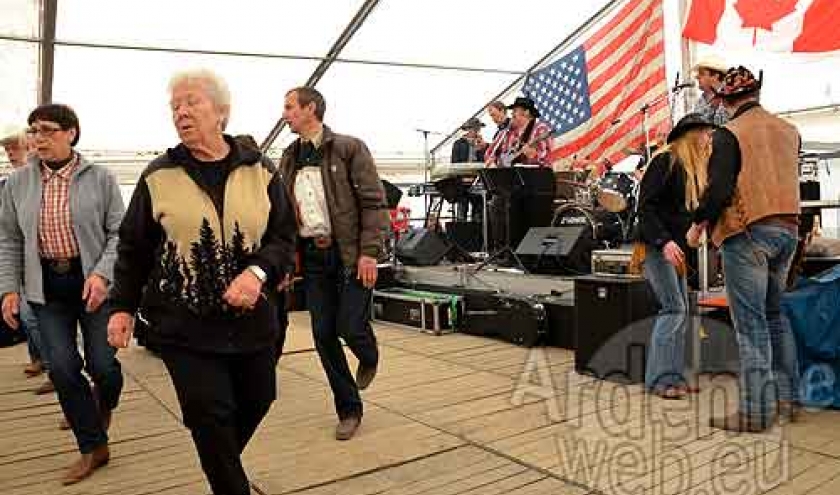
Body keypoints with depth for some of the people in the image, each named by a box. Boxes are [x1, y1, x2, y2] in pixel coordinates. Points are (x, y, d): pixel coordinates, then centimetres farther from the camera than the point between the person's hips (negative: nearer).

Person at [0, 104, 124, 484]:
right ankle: (93, 447, 18)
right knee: (62, 368, 1)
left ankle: (103, 404, 39)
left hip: (92, 282, -2)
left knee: (103, 364, 1)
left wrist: (102, 274, -17)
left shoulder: (100, 179, -5)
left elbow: (119, 233, -5)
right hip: (47, 287, 3)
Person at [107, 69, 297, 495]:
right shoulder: (158, 176, 0)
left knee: (256, 400, 15)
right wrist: (122, 305, 4)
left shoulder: (260, 170, 1)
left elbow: (284, 237, 0)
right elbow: (133, 248, 7)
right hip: (184, 325, -2)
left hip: (252, 318, 2)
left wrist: (258, 272, -18)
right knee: (210, 415, -2)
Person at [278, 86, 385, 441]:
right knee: (324, 335, 5)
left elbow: (374, 203, -9)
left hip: (350, 254, -5)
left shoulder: (349, 148, -5)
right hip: (312, 255, 5)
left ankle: (369, 358, 31)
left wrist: (369, 252, -15)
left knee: (350, 328, -8)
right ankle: (349, 409, 21)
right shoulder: (289, 158, 12)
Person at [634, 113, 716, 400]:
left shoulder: (694, 168, 17)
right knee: (673, 308, -12)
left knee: (681, 311, 7)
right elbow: (646, 205, -17)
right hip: (655, 246, -9)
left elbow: (692, 210, 17)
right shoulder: (666, 161, -9)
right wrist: (664, 241, -24)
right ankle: (658, 379, -6)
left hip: (675, 248, 9)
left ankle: (674, 376, 13)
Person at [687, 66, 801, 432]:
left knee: (751, 323, -4)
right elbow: (788, 179, 19)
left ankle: (756, 411, 0)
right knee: (776, 315, 18)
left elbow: (719, 189, -16)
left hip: (747, 232, -7)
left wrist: (698, 224, -4)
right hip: (787, 229, 7)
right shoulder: (789, 130, 12)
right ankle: (787, 398, 25)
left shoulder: (729, 134, -9)